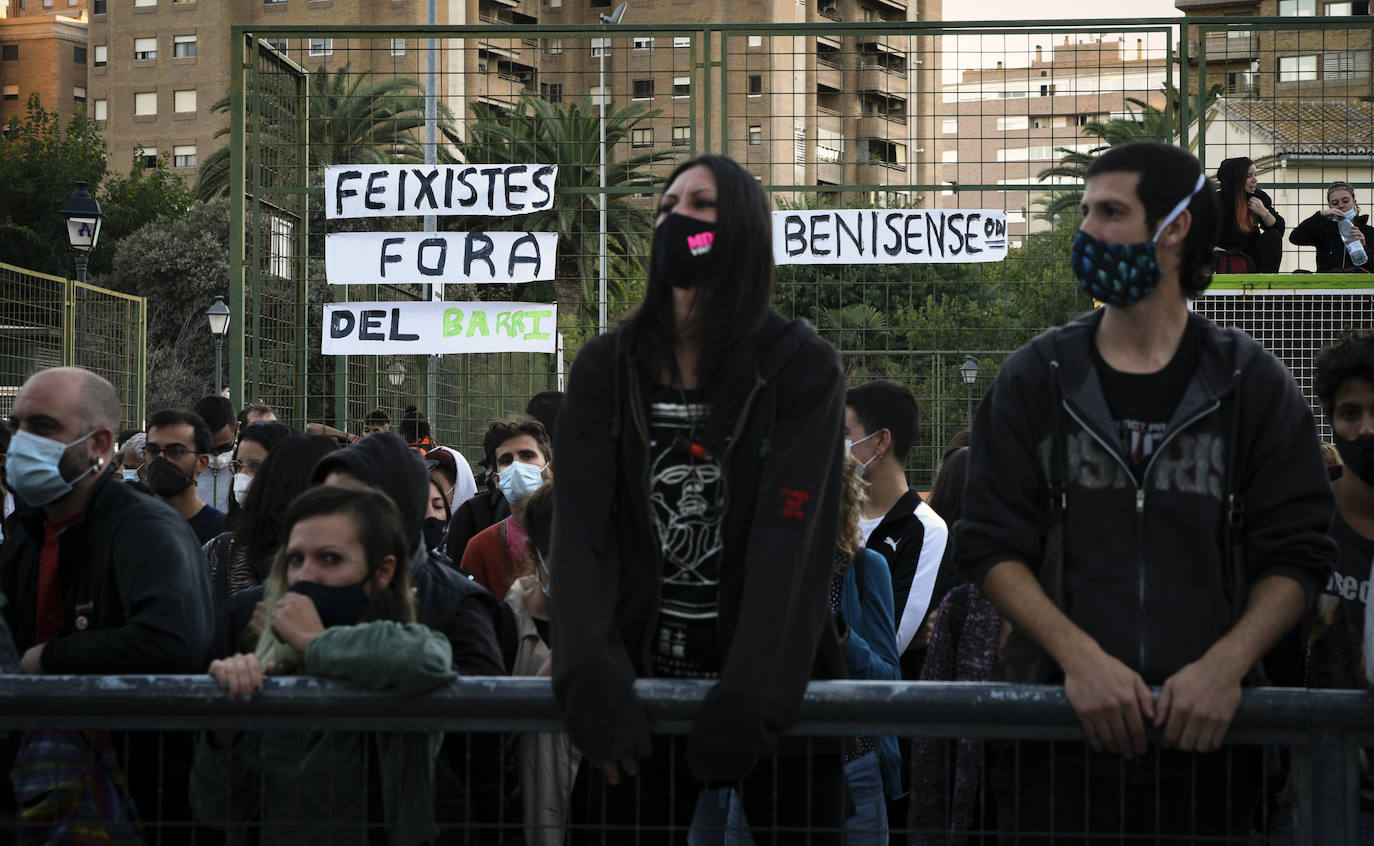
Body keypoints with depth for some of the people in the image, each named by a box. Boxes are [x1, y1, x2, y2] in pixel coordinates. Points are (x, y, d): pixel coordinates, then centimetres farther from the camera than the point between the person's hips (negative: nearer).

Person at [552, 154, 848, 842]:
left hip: (768, 688, -2)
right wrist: (590, 675, -22)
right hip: (641, 684, 2)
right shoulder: (606, 367, 4)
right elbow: (581, 526, -5)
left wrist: (748, 698, -25)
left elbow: (792, 538, -13)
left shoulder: (801, 366, -4)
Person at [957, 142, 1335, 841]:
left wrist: (1226, 665, -15)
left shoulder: (1253, 385, 4)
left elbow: (1296, 554, 2)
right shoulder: (1033, 381, 6)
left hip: (1203, 732, 0)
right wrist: (1078, 655, -15)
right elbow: (990, 545, 0)